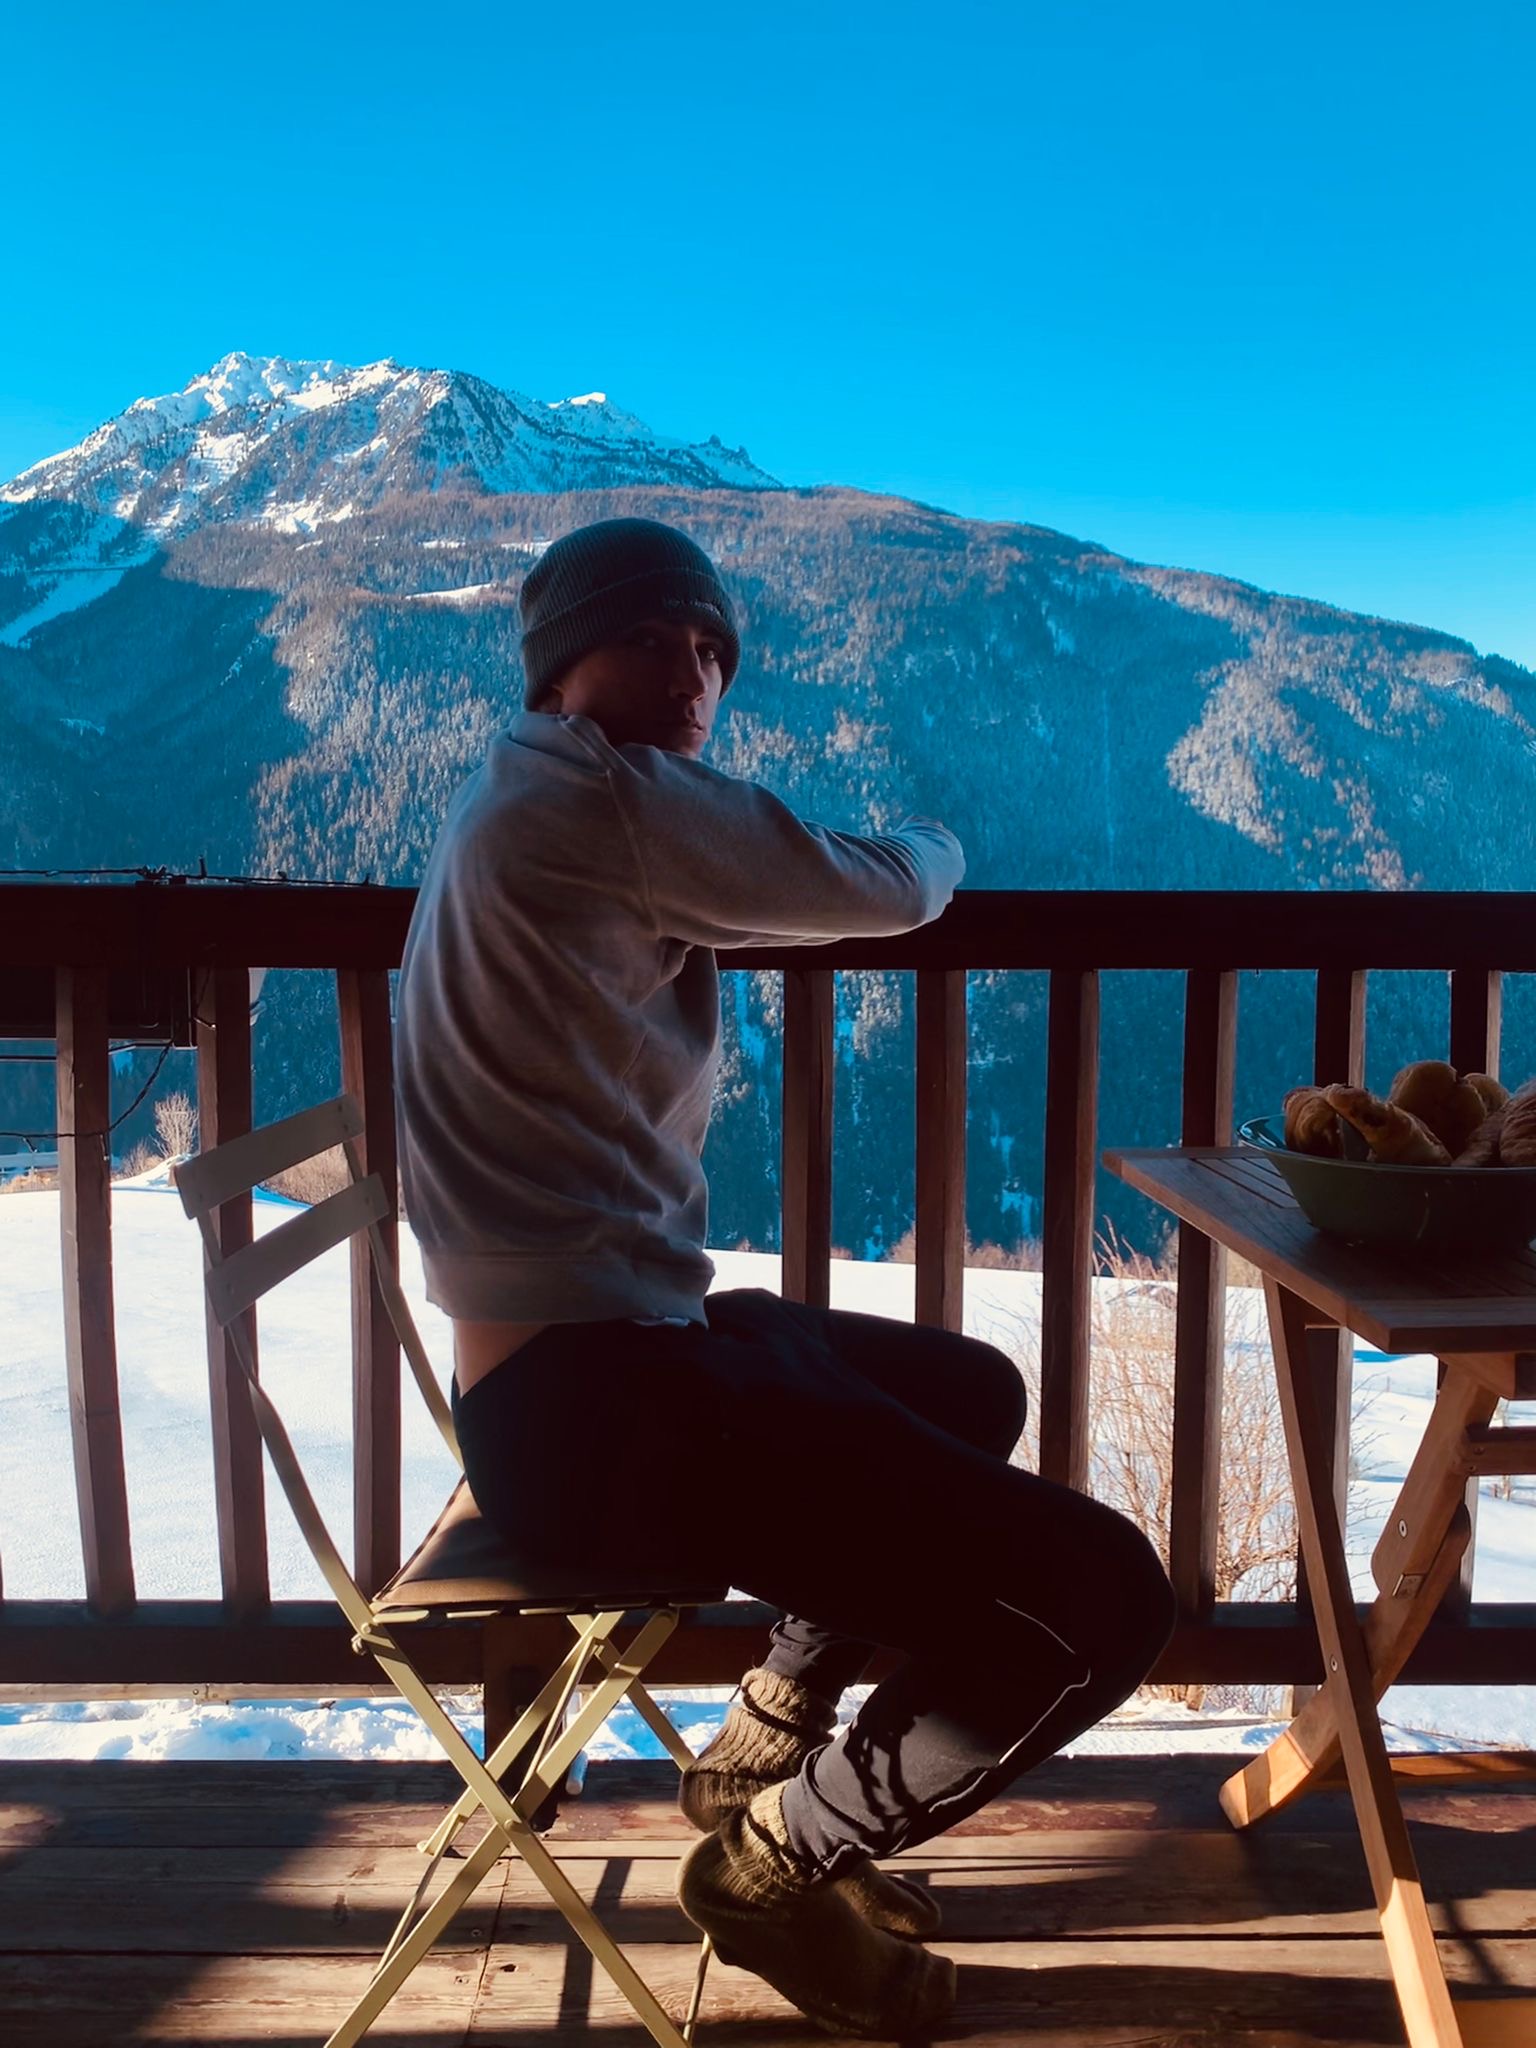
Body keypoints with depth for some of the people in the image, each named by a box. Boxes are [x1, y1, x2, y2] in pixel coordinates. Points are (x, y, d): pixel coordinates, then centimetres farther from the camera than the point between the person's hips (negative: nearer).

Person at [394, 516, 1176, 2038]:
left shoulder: (524, 804, 18)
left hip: (592, 1362, 11)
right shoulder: (595, 790, -13)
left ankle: (766, 1738, 30)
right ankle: (777, 1857, 11)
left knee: (975, 1392, 29)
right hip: (596, 1408, -11)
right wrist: (934, 843, 16)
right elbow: (882, 891, -5)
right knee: (1106, 1601, -12)